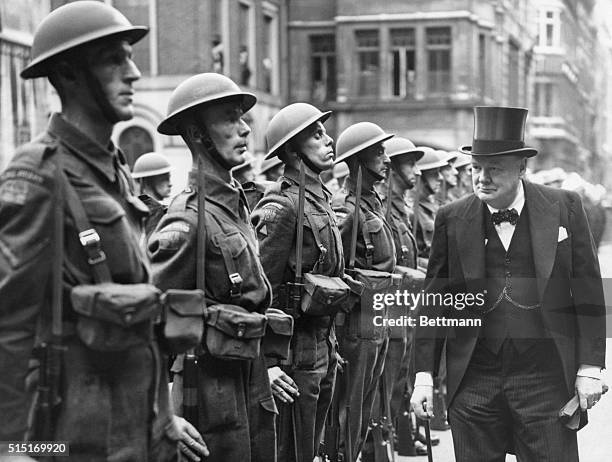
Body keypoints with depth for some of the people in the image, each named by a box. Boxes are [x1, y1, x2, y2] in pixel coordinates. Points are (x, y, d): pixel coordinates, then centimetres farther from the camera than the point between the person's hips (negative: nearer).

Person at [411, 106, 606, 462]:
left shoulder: (564, 207, 1)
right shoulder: (452, 219, 3)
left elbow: (588, 291, 2)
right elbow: (434, 303, 6)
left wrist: (590, 368, -2)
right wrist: (424, 375, 2)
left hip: (545, 379, -1)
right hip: (473, 383, 1)